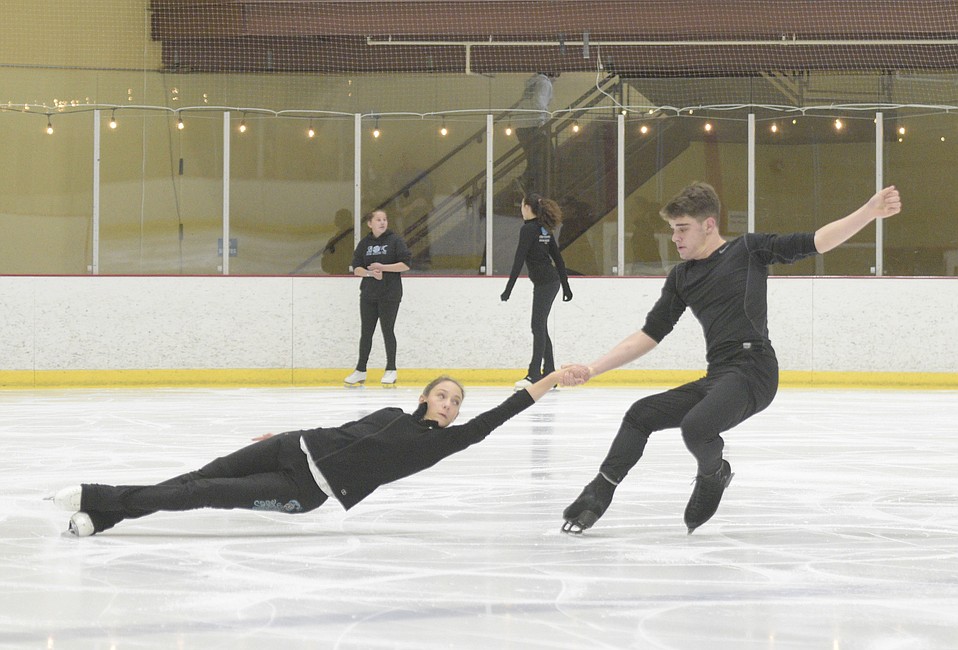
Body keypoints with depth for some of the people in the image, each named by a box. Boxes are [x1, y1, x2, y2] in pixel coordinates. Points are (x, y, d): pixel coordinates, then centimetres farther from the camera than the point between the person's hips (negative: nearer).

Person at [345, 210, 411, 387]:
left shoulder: (394, 240, -2)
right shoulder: (364, 243, 7)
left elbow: (405, 264, -8)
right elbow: (356, 268, 4)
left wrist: (382, 267, -15)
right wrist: (370, 273, -15)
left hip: (389, 294, -3)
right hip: (368, 295, 3)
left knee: (387, 331, -1)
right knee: (366, 332, 6)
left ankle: (391, 370, 9)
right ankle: (360, 371, 12)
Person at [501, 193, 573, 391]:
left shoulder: (528, 229, -13)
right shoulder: (544, 229, 14)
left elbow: (519, 260, -17)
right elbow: (558, 258, 17)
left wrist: (508, 289, -17)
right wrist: (566, 285, 23)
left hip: (544, 283, -9)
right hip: (551, 281, 9)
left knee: (538, 327, -7)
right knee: (541, 328, 12)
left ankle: (534, 375, -8)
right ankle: (549, 374, 14)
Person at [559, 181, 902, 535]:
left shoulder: (750, 250, 1)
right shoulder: (681, 277, 18)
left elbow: (815, 242, -7)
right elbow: (649, 335, 18)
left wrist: (871, 212, -20)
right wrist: (591, 370, 10)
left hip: (753, 371, -8)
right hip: (715, 378, 8)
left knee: (695, 427, -28)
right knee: (641, 414, 5)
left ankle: (714, 476, 4)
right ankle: (596, 498, 10)